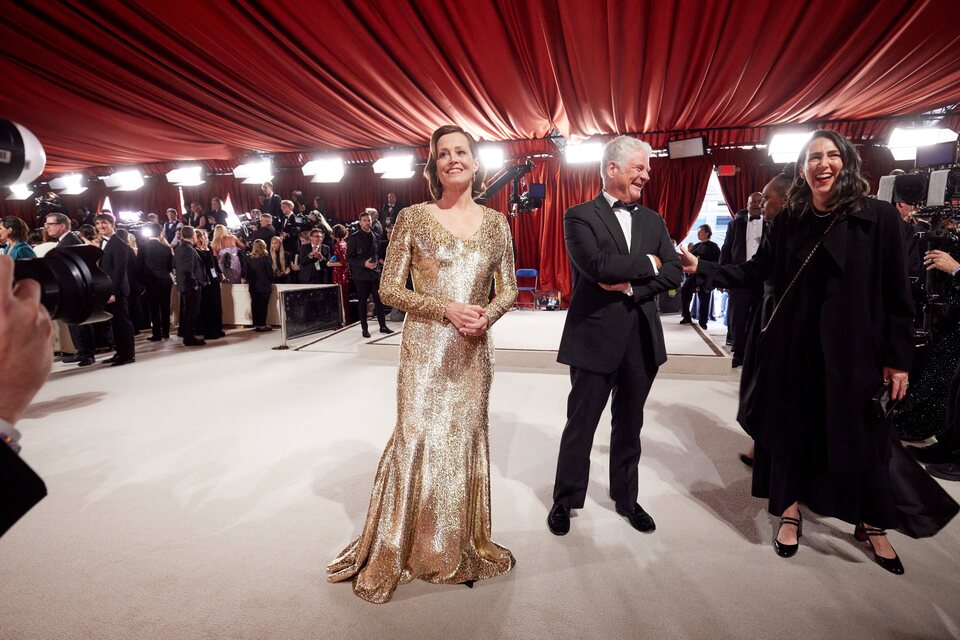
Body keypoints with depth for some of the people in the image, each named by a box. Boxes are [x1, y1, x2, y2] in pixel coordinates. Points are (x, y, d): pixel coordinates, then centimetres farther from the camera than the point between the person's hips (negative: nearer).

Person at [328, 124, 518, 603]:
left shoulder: (495, 222, 6)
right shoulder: (413, 218, -3)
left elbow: (508, 289, 9)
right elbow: (390, 289, -5)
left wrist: (487, 314, -13)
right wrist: (448, 309, -17)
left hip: (474, 349, 3)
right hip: (426, 347, -3)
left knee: (466, 438, 13)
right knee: (416, 438, 2)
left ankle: (462, 544, 33)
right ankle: (387, 554, 24)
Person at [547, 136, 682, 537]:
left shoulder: (653, 220, 12)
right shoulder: (579, 216, -5)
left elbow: (673, 273, 2)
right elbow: (596, 264, -21)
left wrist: (631, 286, -13)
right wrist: (647, 264, -9)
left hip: (642, 338, 5)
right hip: (595, 338, -5)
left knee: (629, 424, 17)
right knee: (581, 425, 8)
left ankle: (626, 498, 35)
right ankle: (565, 500, 27)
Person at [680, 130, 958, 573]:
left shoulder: (878, 216, -5)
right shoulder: (789, 221, 4)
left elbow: (896, 294, -5)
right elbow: (755, 271, 2)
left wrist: (898, 358, -7)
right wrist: (701, 267, -9)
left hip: (853, 346, -2)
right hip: (794, 344, 2)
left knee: (862, 434, 10)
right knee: (791, 427, 10)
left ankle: (873, 524, 32)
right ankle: (791, 513, 27)